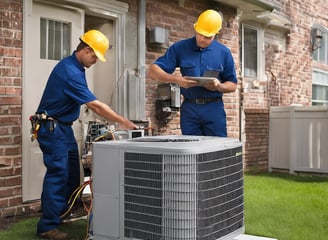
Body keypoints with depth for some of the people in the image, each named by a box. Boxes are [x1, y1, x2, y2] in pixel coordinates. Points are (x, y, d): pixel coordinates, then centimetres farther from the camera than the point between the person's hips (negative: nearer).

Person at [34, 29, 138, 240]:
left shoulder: (76, 68, 9)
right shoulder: (69, 71, -23)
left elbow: (90, 103, 16)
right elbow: (95, 105, -25)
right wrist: (124, 122, -21)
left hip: (64, 128, 10)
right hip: (52, 128, -10)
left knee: (72, 175, 12)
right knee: (57, 174, -11)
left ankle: (62, 214, 24)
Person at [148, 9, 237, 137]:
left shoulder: (223, 52, 5)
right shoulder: (179, 48, 2)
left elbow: (233, 85, 8)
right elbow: (153, 71, -4)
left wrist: (219, 86, -15)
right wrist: (176, 79, -21)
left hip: (214, 108, 0)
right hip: (189, 108, 0)